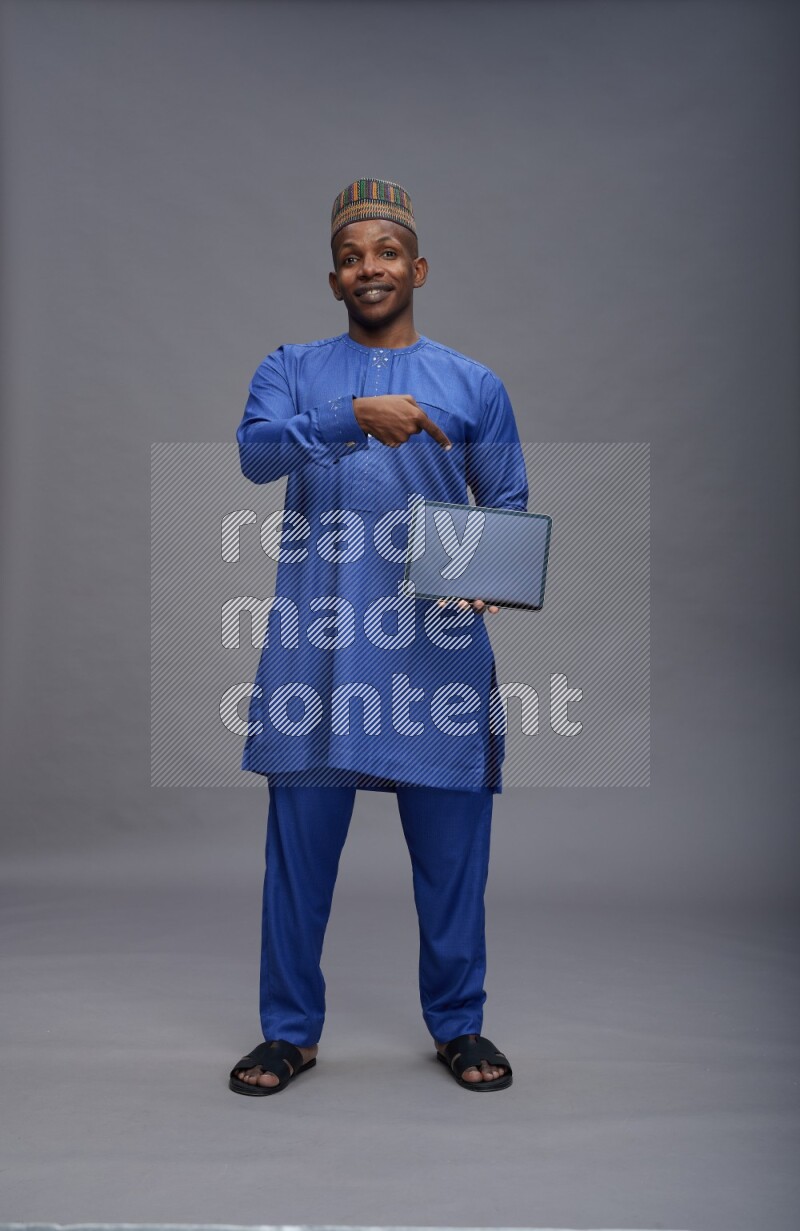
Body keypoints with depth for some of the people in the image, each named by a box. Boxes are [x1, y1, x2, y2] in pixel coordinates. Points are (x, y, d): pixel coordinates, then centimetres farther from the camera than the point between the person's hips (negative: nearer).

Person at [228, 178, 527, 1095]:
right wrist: (353, 416, -24)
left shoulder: (475, 386, 13)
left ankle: (458, 1024, 25)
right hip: (317, 642, 0)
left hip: (438, 643, 1)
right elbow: (255, 451, -8)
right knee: (300, 840, 4)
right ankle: (290, 1030, 22)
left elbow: (509, 507, 12)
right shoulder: (292, 369, 11)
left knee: (451, 843, 5)